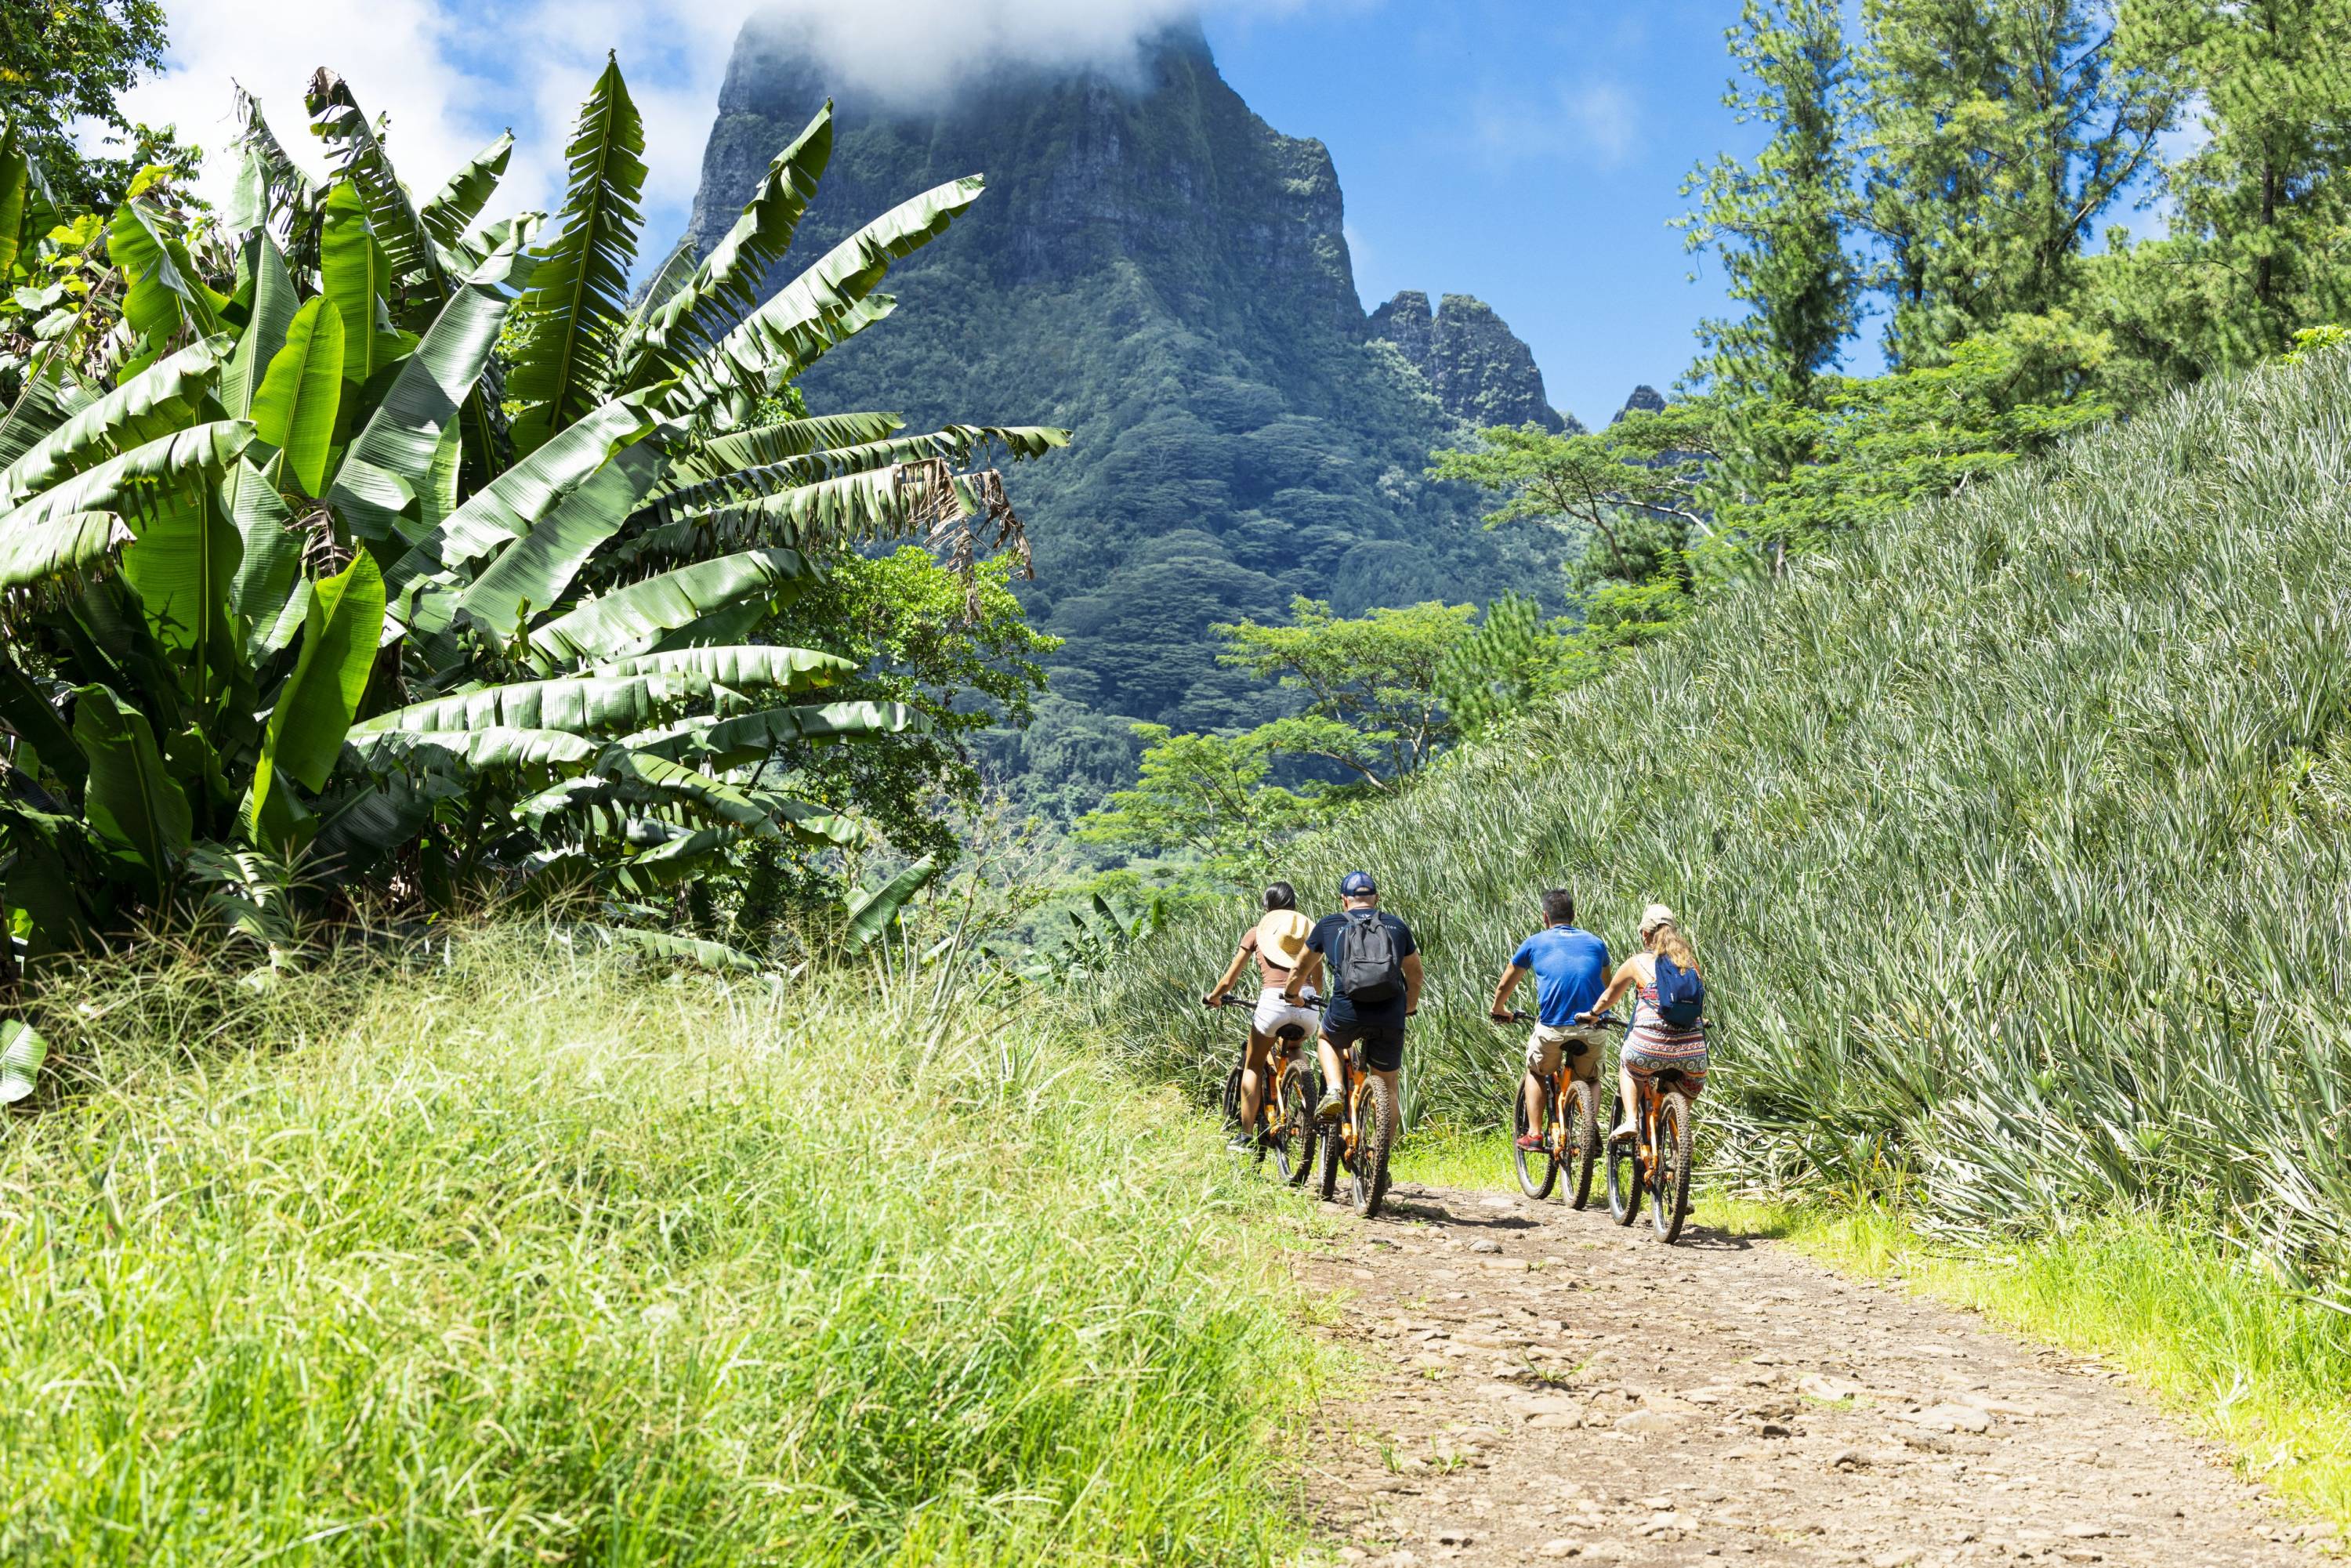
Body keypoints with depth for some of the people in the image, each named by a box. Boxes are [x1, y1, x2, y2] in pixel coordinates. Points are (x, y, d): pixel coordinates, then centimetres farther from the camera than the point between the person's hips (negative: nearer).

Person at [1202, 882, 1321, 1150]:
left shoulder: (1257, 932, 13)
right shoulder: (1309, 930, 19)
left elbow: (1229, 979, 13)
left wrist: (1212, 997, 31)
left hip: (1273, 1000, -3)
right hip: (1307, 1005, 3)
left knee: (1253, 1067, 16)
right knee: (1290, 1056, 32)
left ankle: (1246, 1135, 11)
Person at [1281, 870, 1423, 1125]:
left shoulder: (1329, 925, 14)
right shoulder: (1397, 926, 18)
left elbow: (1302, 968, 27)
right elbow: (1415, 974, 31)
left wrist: (1290, 994, 46)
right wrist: (1410, 1006, 49)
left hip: (1347, 1012, -1)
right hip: (1390, 1017, 1)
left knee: (1326, 1039, 32)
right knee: (1387, 1086, 17)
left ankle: (1334, 1091, 8)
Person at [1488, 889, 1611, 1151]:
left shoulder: (1535, 943, 13)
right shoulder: (1595, 943, 18)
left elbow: (1504, 986, 22)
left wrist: (1499, 1010, 41)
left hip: (1551, 1029, -1)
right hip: (1592, 1030, 2)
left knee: (1536, 1072, 26)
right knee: (1590, 1080, 26)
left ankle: (1533, 1134, 16)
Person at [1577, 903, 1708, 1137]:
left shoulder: (1638, 962, 10)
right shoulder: (1690, 962, 16)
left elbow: (1609, 997, 24)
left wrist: (1592, 1014, 44)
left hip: (1650, 1047, -2)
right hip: (1692, 1051, 2)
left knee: (1626, 1065, 30)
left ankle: (1630, 1120, 13)